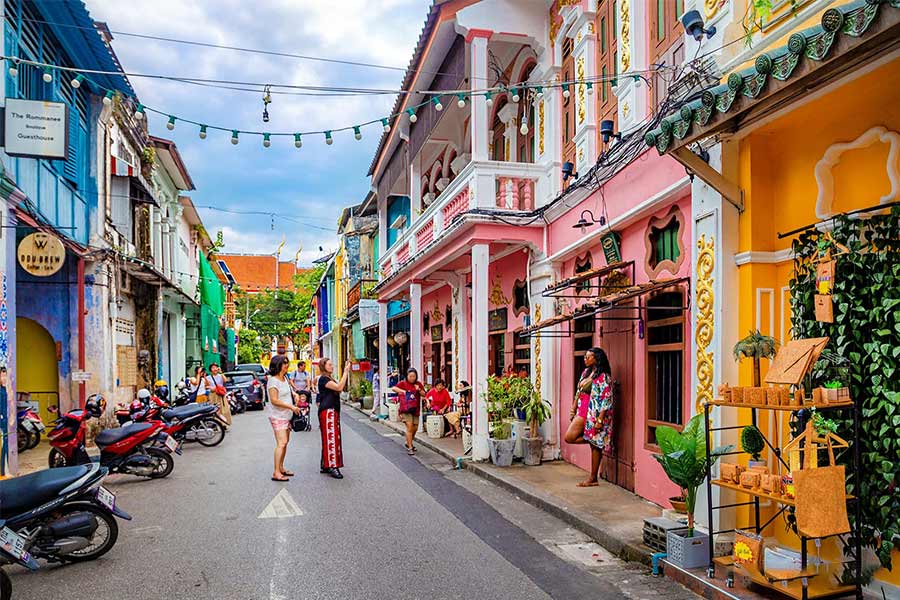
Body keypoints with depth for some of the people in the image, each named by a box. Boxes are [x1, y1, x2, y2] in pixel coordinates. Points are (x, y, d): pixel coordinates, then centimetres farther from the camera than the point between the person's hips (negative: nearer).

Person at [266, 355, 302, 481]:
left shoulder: (284, 378, 13)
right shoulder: (273, 381, -15)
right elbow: (274, 400, -20)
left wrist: (294, 394, 11)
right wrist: (291, 407, -20)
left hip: (287, 415, 9)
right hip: (277, 416, -9)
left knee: (285, 442, 11)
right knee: (281, 443, -13)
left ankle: (281, 468, 21)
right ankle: (276, 473, -12)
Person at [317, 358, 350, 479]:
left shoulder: (329, 379, 19)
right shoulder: (323, 379, -12)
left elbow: (343, 388, 14)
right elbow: (339, 387, -24)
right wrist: (345, 372, -21)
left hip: (333, 411, 10)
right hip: (327, 411, -10)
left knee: (333, 438, 12)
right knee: (331, 438, -10)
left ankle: (325, 466, 19)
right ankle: (332, 466, -9)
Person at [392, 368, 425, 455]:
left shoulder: (419, 384, 8)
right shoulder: (403, 383, -2)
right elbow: (393, 388, -13)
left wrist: (419, 390, -12)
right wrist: (403, 391, -23)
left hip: (416, 409, 5)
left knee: (415, 428, 12)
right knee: (409, 426, -15)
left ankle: (408, 443, 36)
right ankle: (410, 448, -10)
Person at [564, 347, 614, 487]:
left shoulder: (603, 376, -13)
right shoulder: (586, 372, 12)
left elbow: (606, 400, -17)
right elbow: (578, 393, 18)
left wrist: (600, 419, -21)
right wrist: (573, 410, 15)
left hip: (595, 413, -8)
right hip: (583, 412, 8)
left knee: (595, 445, 1)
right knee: (569, 437, -2)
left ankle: (592, 478, 10)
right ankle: (592, 440, 18)